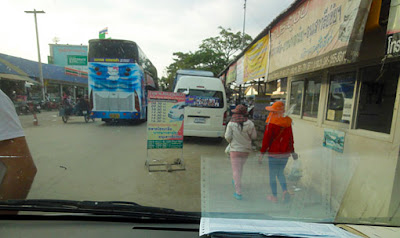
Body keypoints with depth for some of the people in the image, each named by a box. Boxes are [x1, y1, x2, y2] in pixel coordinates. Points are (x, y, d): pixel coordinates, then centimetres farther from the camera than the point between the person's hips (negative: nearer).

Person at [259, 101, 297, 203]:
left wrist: (262, 153, -7)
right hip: (285, 153, 6)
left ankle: (274, 196, 20)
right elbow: (291, 138, 11)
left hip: (274, 153, -6)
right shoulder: (288, 123, 2)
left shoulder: (271, 124, -17)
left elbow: (266, 139, -14)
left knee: (272, 175, 10)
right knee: (280, 173, 24)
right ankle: (285, 191, 9)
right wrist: (292, 152, 21)